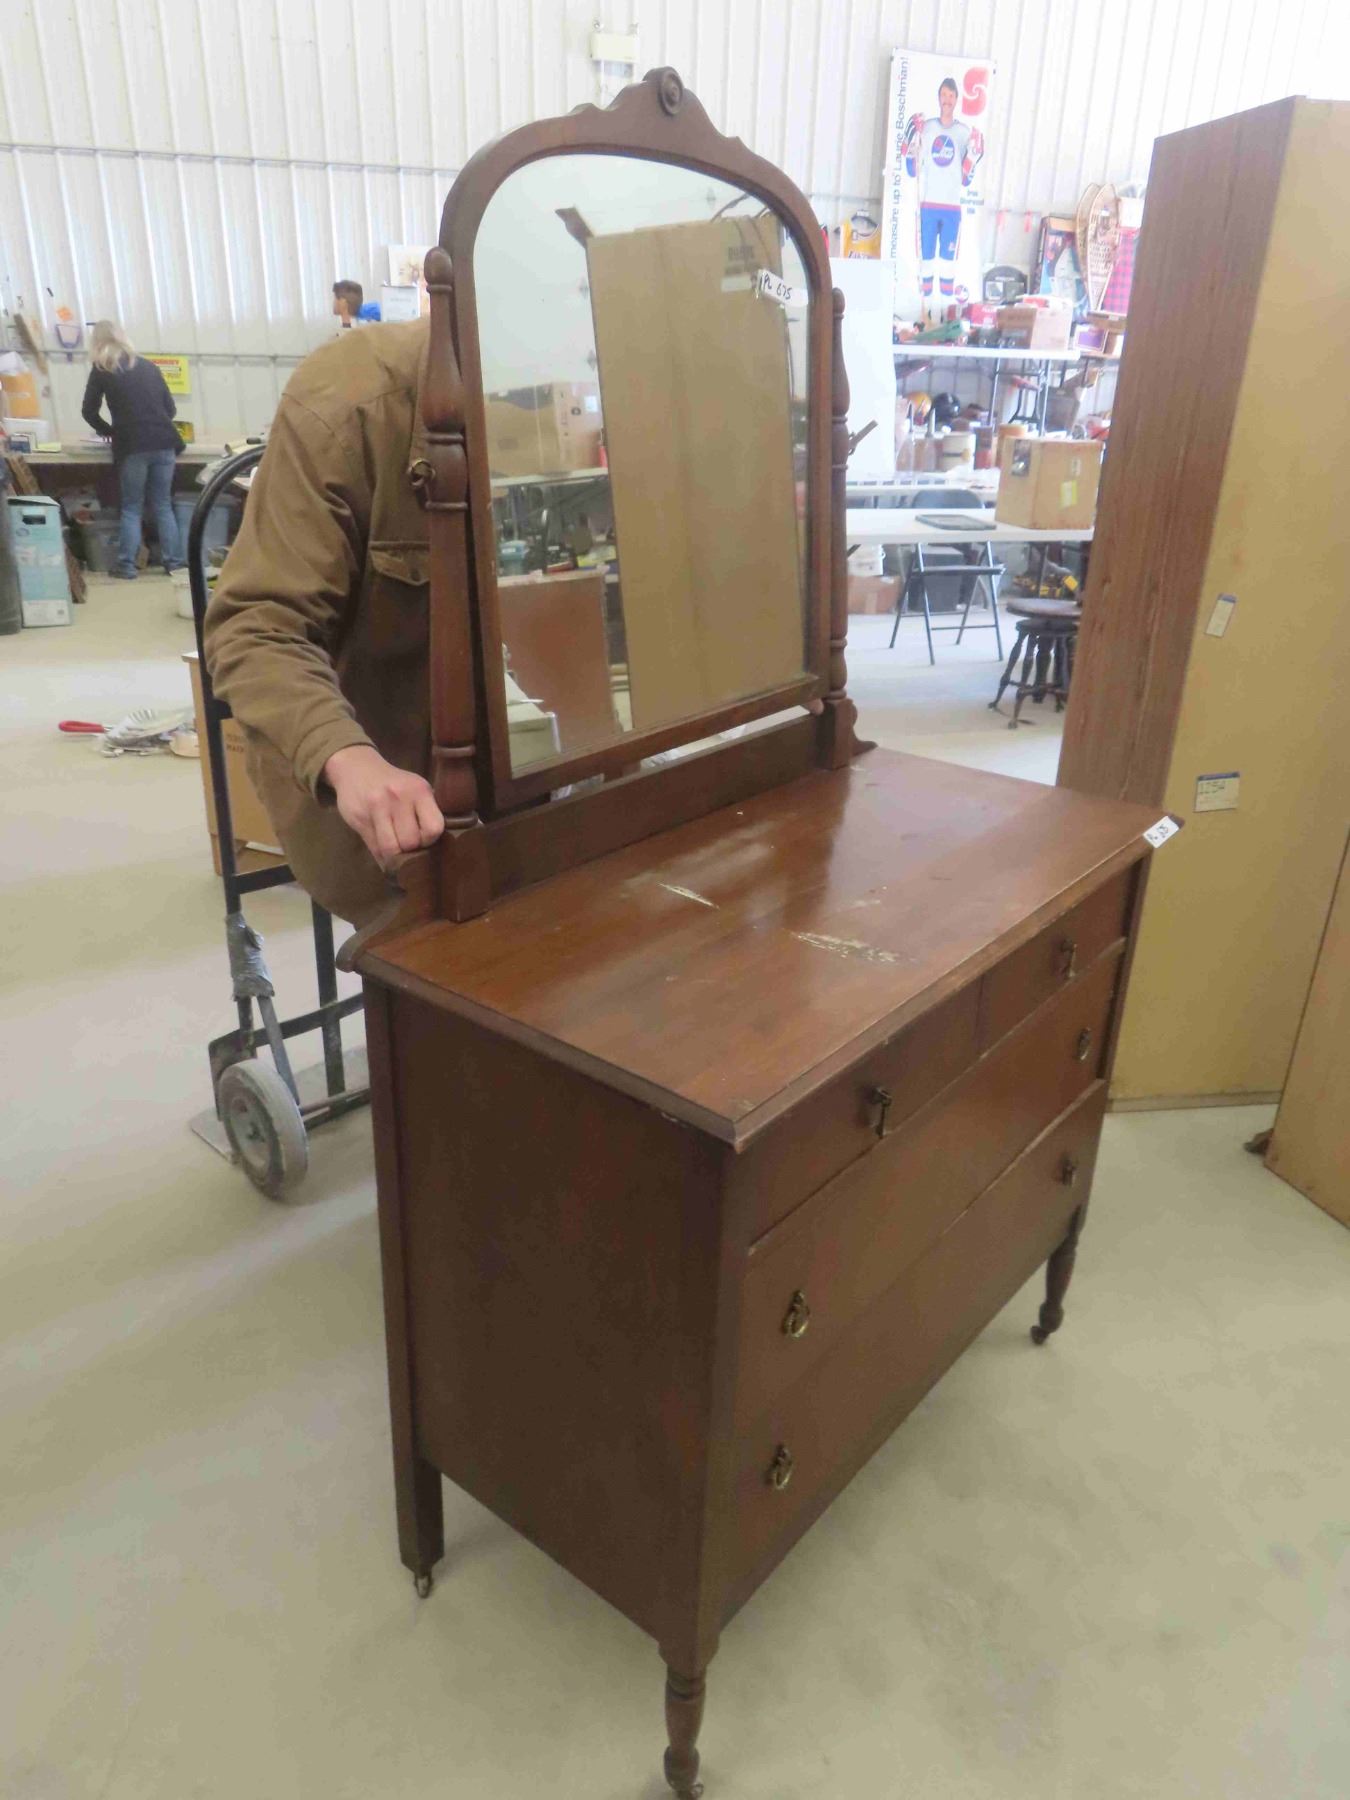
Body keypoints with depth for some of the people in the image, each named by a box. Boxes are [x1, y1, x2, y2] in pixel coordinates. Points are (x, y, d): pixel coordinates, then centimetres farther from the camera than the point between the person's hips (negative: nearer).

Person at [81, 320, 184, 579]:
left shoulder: (101, 370, 7)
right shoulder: (148, 366, 17)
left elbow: (89, 412, 9)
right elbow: (170, 408, 19)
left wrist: (109, 431, 25)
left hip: (132, 447, -3)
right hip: (164, 444, 3)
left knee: (131, 507, 5)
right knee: (163, 505, 10)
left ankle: (127, 566, 0)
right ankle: (173, 562, 6)